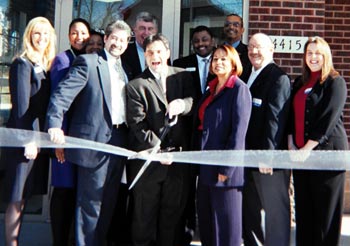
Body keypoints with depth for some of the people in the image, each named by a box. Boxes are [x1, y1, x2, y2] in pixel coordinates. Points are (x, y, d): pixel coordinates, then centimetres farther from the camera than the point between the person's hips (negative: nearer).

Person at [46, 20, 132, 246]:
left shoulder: (122, 69, 17)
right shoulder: (88, 62, -4)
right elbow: (63, 93, -14)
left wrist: (128, 135, 8)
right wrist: (55, 124, -27)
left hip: (118, 142, 7)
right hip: (94, 140, -7)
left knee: (108, 203, 14)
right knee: (90, 203, 0)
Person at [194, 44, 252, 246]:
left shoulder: (239, 89, -9)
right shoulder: (211, 89, 14)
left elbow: (239, 131, -16)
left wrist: (226, 168, -19)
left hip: (225, 167, -8)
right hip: (206, 165, 8)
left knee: (225, 224, 2)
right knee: (205, 223, 15)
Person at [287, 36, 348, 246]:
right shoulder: (300, 83, 16)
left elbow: (328, 120, -13)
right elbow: (292, 116, 15)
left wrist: (307, 148, -15)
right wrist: (291, 144, 1)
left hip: (327, 150, -6)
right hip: (300, 152, 6)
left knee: (326, 208, 1)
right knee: (303, 207, 10)